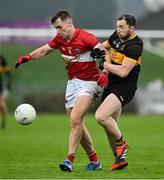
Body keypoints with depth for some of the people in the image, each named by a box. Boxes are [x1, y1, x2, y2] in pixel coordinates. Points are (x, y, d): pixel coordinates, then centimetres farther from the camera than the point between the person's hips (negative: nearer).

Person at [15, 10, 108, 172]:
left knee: (75, 119, -21)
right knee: (76, 124, 7)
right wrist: (28, 57, 4)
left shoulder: (85, 38, -16)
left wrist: (104, 73, -33)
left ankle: (69, 160, -20)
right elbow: (44, 50, 20)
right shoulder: (59, 40, 5)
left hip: (88, 84, -8)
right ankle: (94, 161, 19)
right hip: (72, 83, 8)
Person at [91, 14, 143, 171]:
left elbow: (123, 72, -25)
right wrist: (100, 50, 3)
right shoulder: (116, 36, 6)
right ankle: (120, 159, 24)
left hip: (124, 88, -8)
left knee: (101, 116, -25)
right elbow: (105, 46, 27)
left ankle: (121, 143, -3)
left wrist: (105, 64, -11)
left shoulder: (134, 46, -18)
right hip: (111, 85, 8)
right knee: (110, 124, 10)